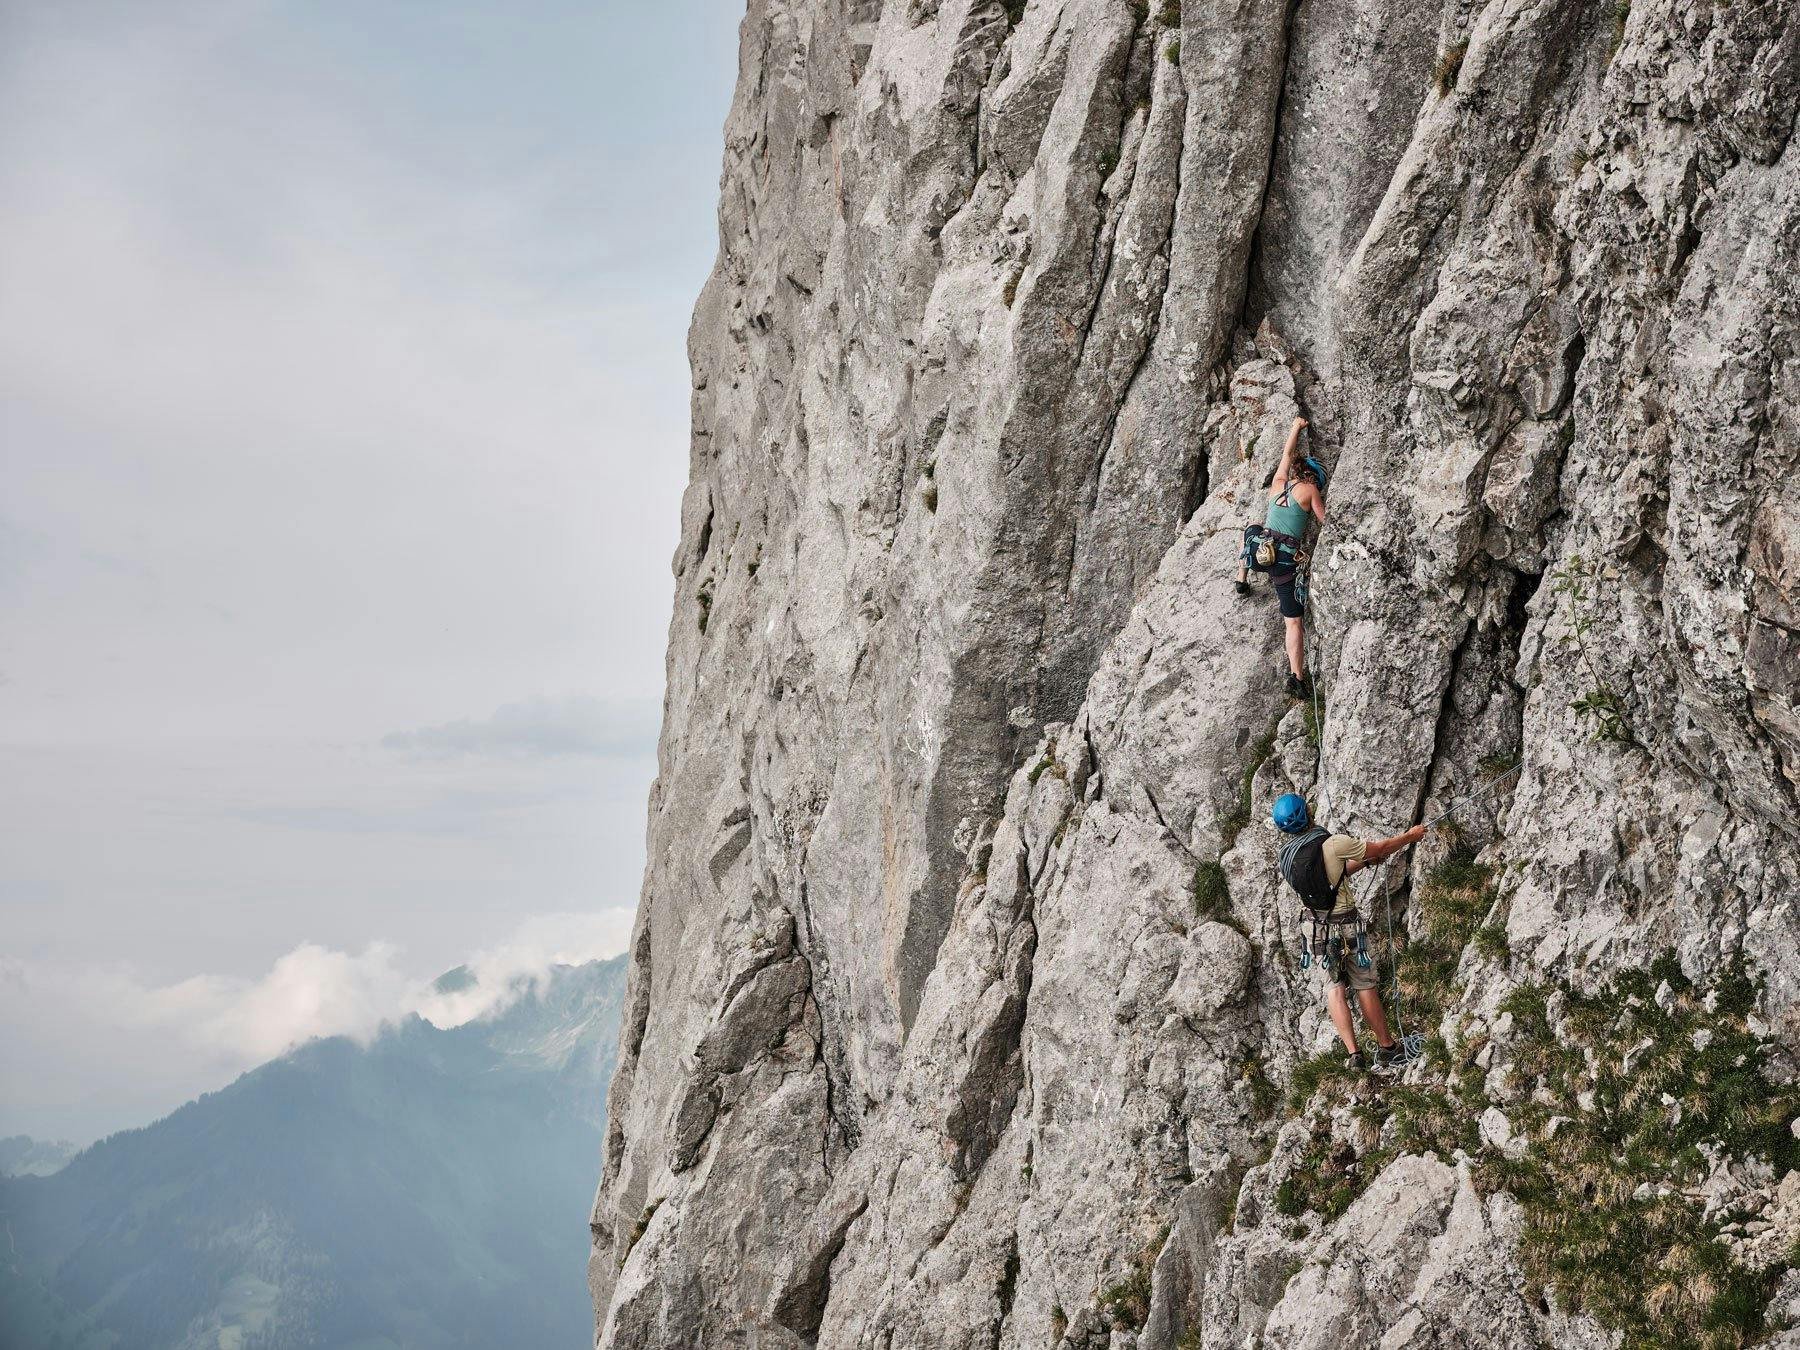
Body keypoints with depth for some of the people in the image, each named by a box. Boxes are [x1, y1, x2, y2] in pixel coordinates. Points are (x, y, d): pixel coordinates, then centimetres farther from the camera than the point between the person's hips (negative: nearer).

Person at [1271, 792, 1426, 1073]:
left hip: (1318, 927, 4)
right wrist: (1411, 836, 10)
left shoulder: (1286, 855, 1)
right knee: (1364, 985, 7)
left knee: (1334, 987, 7)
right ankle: (1386, 1047, 18)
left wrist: (1364, 861, 22)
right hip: (1346, 924, -4)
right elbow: (1381, 848, -7)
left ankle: (1353, 1053, -2)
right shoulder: (1333, 844, -19)